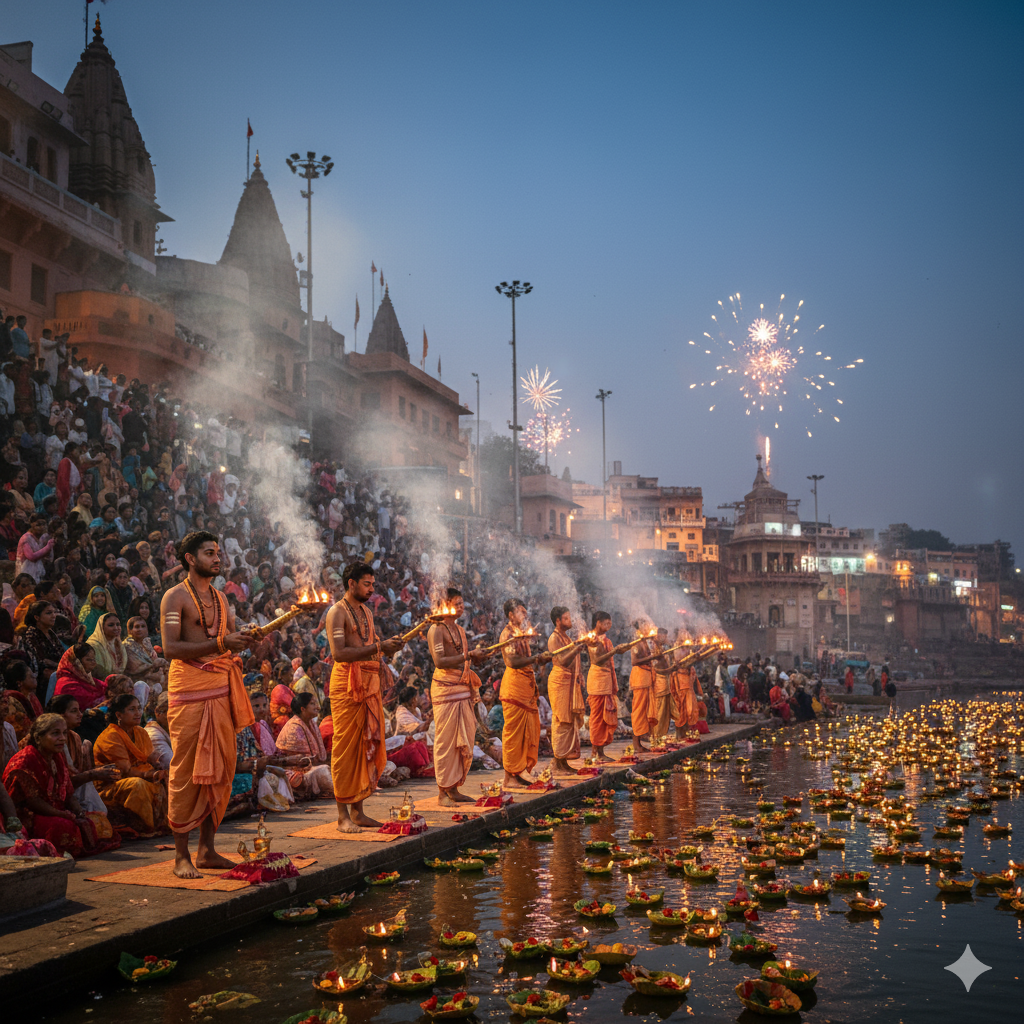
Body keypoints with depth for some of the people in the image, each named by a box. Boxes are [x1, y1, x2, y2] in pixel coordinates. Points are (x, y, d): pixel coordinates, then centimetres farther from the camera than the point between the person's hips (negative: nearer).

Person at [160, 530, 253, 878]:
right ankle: (181, 855, 2)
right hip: (189, 692, -7)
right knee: (187, 771, -4)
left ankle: (207, 849, 14)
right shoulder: (176, 597, -4)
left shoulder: (220, 598, 18)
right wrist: (221, 643, -19)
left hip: (221, 691, 7)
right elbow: (171, 648, -15)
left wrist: (244, 640, 1)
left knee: (219, 770, 6)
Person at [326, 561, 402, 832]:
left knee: (367, 746, 8)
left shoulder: (365, 612, 20)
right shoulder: (337, 612, -7)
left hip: (370, 684, 8)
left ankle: (358, 811, 15)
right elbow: (338, 653, -19)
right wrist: (378, 647, -21)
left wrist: (389, 646, 4)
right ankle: (343, 815, -1)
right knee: (345, 747, -5)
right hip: (347, 684, -8)